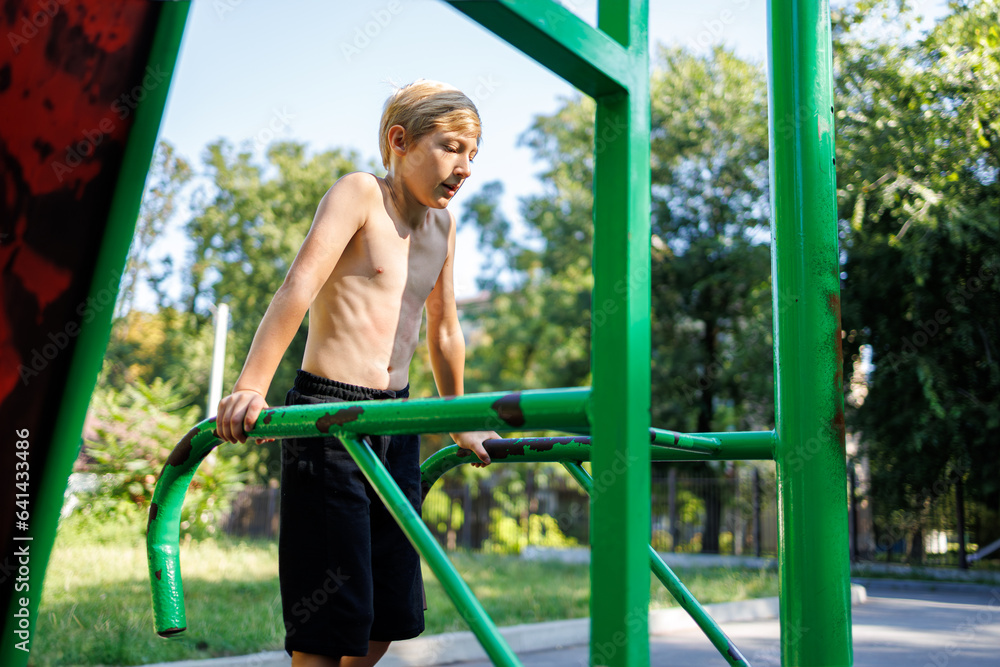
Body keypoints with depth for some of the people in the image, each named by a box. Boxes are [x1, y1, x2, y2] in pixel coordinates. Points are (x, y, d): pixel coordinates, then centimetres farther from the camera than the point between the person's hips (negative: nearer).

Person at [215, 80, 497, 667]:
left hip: (396, 421, 7)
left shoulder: (443, 223, 13)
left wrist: (461, 427, 25)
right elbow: (298, 288, -19)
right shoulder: (360, 192, -7)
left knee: (390, 616, 11)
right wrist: (251, 387, -31)